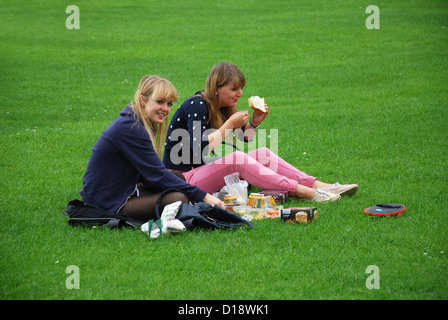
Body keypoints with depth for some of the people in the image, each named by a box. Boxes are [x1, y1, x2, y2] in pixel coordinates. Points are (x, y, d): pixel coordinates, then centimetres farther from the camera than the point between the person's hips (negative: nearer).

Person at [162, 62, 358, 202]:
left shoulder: (221, 107, 10)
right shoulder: (197, 106, -17)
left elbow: (245, 138, 21)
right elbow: (200, 150, -29)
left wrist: (254, 122, 0)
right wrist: (230, 124, -23)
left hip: (207, 169, 9)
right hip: (184, 179, -9)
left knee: (262, 153, -3)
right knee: (236, 159, -31)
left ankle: (317, 185, -14)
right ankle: (302, 192, -36)